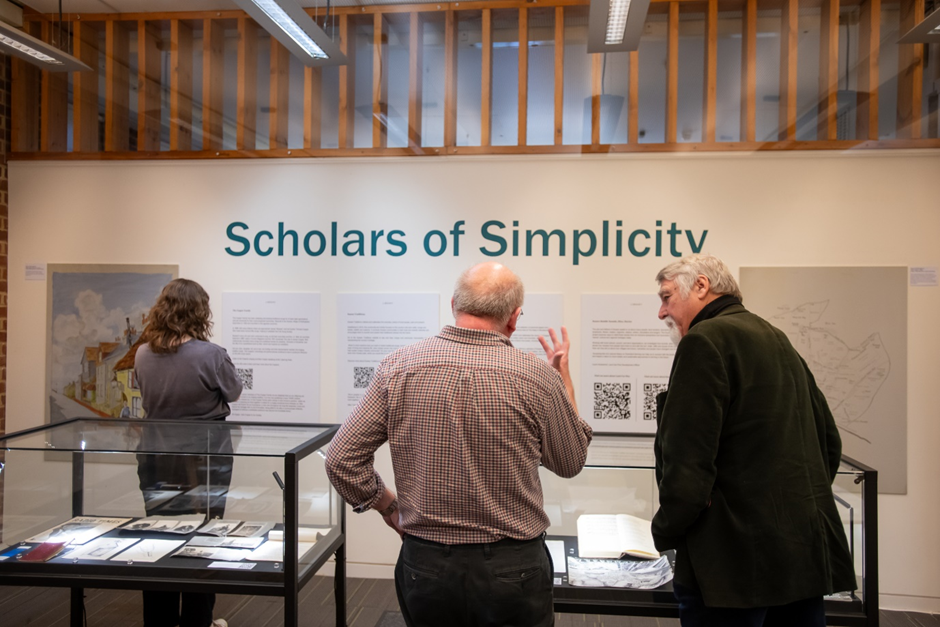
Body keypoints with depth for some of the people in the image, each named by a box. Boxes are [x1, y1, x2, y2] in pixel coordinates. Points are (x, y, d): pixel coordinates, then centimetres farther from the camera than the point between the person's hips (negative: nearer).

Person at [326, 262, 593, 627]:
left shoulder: (399, 367, -9)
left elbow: (341, 459, -6)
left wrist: (388, 507, 10)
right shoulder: (537, 377, -13)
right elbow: (570, 463, 3)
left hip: (424, 565, 2)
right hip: (511, 568, -1)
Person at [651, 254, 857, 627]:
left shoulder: (705, 340, -13)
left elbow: (687, 460, -20)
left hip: (736, 555, -9)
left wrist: (665, 531, -8)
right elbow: (829, 443, 20)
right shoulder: (778, 341, 15)